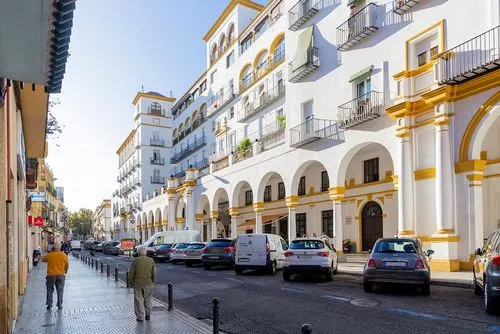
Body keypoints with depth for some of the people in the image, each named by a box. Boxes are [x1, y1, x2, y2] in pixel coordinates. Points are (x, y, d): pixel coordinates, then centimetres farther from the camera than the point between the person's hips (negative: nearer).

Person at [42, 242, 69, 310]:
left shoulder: (49, 255, -5)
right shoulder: (64, 255, -2)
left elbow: (43, 260, 15)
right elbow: (67, 265, 9)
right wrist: (66, 271, 27)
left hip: (51, 275, -1)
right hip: (61, 275, 1)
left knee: (50, 291, 12)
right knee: (60, 291, 9)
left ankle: (49, 305, 11)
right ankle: (59, 305, 9)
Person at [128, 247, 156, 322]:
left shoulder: (135, 261, -8)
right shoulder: (151, 261, -2)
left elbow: (131, 273, -5)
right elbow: (154, 274, 1)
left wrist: (131, 282, 7)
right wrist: (152, 281, 14)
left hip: (138, 284, -2)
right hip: (148, 284, 2)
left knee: (139, 300, 7)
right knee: (147, 299, 17)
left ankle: (140, 317, 11)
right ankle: (148, 315, 24)